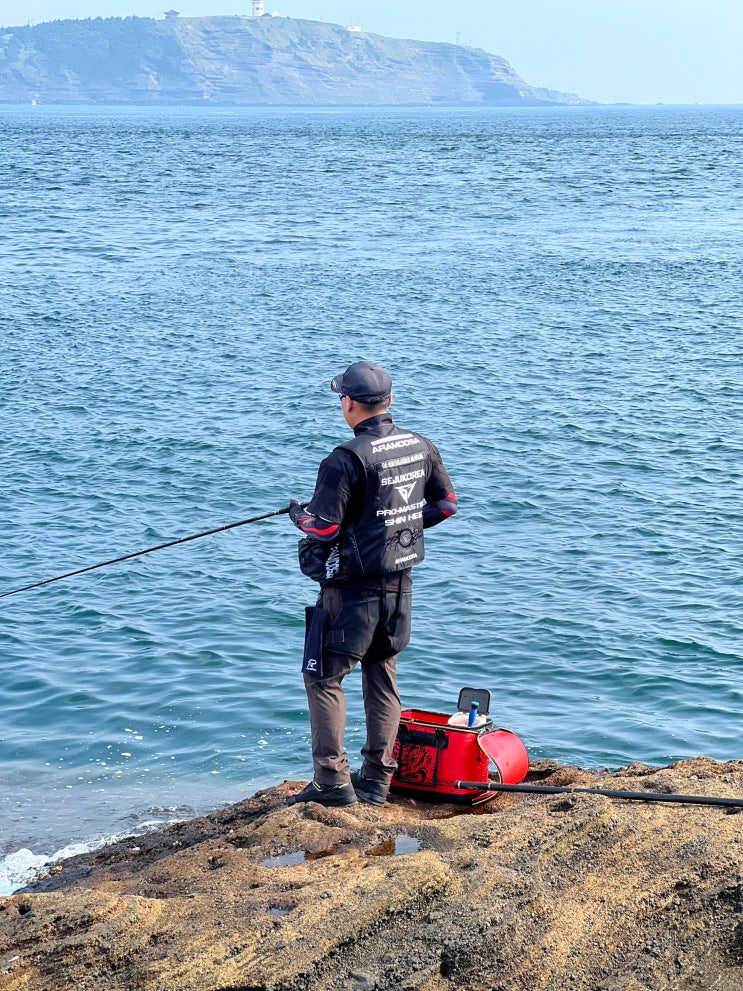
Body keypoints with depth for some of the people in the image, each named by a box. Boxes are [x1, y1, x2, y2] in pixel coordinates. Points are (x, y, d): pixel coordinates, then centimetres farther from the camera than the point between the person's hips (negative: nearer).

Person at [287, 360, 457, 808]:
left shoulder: (348, 459, -21)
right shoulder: (422, 447, 2)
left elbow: (323, 528, -20)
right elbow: (446, 504, 14)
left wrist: (299, 515, 1)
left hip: (353, 589, -7)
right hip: (400, 585, 7)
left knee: (324, 678, 4)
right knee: (383, 678, 15)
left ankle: (333, 782, 1)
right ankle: (377, 780, 19)